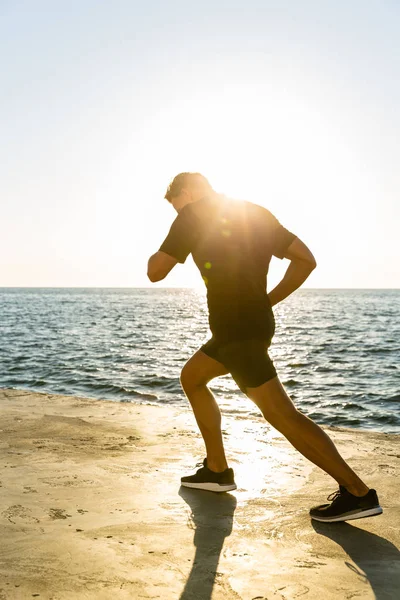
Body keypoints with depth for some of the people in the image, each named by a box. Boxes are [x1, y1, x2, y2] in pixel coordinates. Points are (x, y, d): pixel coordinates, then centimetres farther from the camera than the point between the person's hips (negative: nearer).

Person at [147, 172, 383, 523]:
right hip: (255, 321, 9)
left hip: (237, 328, -9)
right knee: (191, 378, 22)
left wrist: (161, 251, 18)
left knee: (282, 415, -10)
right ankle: (217, 470, 22)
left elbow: (156, 272, -4)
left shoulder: (195, 215, -3)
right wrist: (267, 301, 12)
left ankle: (358, 493, -8)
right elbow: (305, 260, 9)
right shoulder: (255, 212, 15)